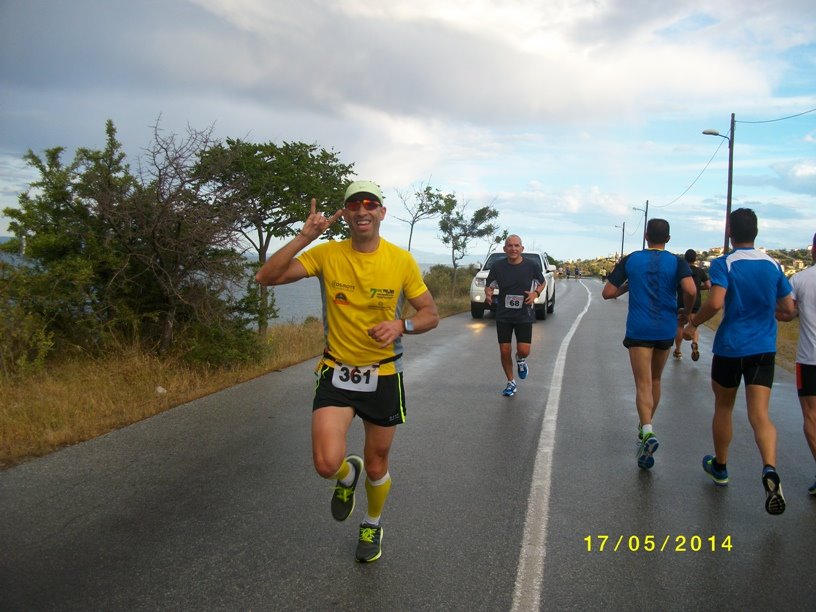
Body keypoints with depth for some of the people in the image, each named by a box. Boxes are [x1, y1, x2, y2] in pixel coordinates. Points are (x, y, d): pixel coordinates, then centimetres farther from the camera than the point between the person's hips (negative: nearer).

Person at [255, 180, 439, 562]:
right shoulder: (327, 254, -7)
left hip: (383, 375, 1)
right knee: (327, 464, -16)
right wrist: (304, 237, -24)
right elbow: (266, 277, -15)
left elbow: (431, 314, 0)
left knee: (377, 464, 14)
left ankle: (372, 525, 46)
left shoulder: (402, 260, -7)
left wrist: (401, 325, -21)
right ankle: (348, 474, 25)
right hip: (336, 372, 0)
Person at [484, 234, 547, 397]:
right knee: (505, 351, 2)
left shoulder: (531, 266, -6)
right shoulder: (498, 266, -5)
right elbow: (489, 285, 6)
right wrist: (488, 293, -17)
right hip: (503, 316, 1)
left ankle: (520, 360, 30)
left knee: (524, 351, -9)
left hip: (524, 316, -1)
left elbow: (542, 283, 11)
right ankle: (511, 383, 24)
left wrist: (536, 293, -10)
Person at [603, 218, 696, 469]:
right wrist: (687, 312, 0)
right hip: (666, 330, 2)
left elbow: (607, 293, 1)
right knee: (655, 380, 20)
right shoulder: (677, 262, -1)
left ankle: (647, 431, -27)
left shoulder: (630, 260, 1)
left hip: (639, 329, -2)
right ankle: (645, 427, 34)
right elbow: (691, 290, -18)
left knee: (643, 384, -5)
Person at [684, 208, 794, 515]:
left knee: (723, 409, 16)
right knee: (760, 415, -2)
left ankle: (720, 467, 33)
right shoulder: (772, 264, 5)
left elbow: (715, 302, -24)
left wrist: (693, 323, -8)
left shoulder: (724, 263, -10)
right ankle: (770, 469, -26)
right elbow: (788, 308, 9)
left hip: (730, 347, -3)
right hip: (764, 349, 3)